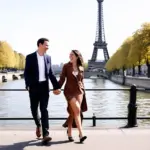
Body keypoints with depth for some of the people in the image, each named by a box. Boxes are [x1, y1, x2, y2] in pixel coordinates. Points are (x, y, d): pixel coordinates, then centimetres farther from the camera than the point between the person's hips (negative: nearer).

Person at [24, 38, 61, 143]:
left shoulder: (48, 57, 8)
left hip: (44, 86, 1)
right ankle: (38, 125, 37)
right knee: (34, 109, 9)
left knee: (44, 109, -5)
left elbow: (51, 73, 10)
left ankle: (45, 134, -6)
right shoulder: (30, 57, -2)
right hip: (34, 86, -1)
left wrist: (56, 86, 7)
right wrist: (28, 85, -17)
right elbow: (26, 73, -4)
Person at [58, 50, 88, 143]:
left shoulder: (81, 68, 7)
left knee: (73, 113, 3)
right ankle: (81, 135, -16)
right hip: (69, 91, -3)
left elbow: (81, 81, 14)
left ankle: (69, 133, 20)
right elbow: (62, 79, -4)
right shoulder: (66, 66, -1)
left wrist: (83, 92, 12)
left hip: (79, 92, 3)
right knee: (77, 110, -17)